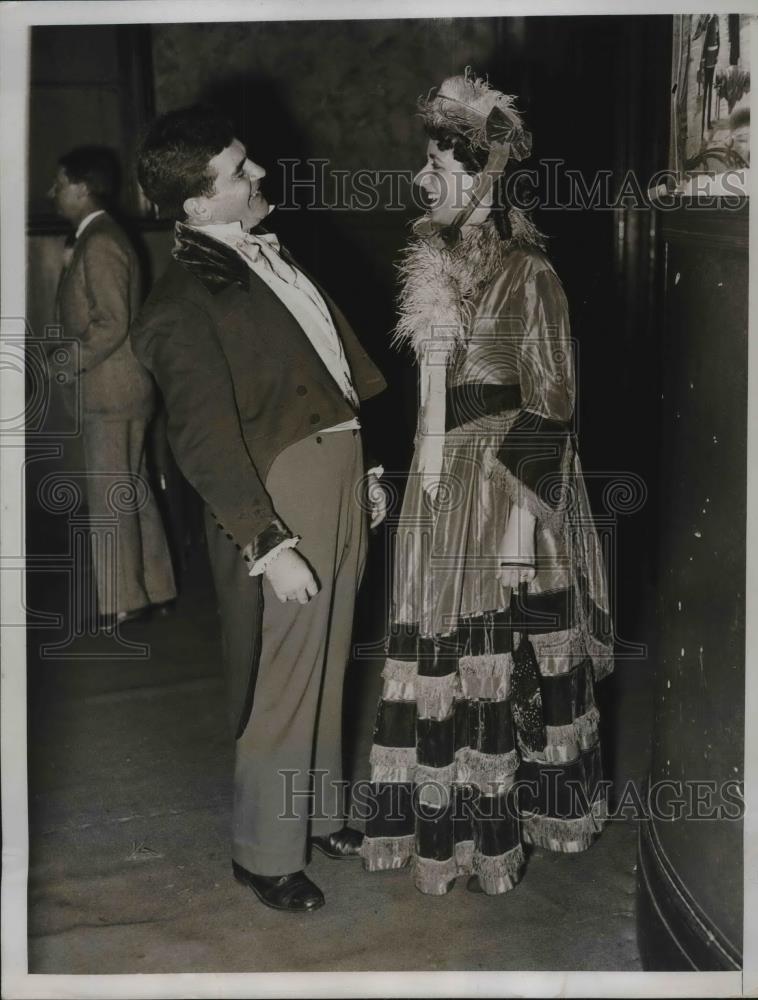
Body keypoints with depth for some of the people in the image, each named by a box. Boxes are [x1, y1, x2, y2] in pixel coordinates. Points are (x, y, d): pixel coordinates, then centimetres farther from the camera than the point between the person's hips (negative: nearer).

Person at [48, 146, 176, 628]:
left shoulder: (99, 243, -16)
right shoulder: (95, 238, 14)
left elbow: (113, 324, -22)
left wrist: (70, 364, -15)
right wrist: (67, 351, 13)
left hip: (110, 393, -10)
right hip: (113, 390, 10)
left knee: (110, 499, -3)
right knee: (133, 493, 15)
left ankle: (119, 603, 5)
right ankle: (152, 587, 23)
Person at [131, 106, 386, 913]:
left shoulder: (265, 253, 10)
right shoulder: (184, 304, -16)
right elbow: (204, 440, -18)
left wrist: (363, 467, 18)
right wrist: (267, 543, -19)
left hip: (339, 482, 9)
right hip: (277, 503, -8)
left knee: (324, 668, 21)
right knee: (281, 687, 3)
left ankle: (316, 812, 39)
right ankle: (265, 853, 22)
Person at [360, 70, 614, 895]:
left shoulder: (526, 275, -13)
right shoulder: (437, 262, 9)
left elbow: (549, 405, -14)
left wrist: (522, 519, -17)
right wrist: (419, 471, 15)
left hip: (503, 479, -7)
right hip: (442, 475, 7)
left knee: (508, 655, 3)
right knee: (445, 647, 11)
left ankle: (499, 821, 18)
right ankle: (452, 820, 25)